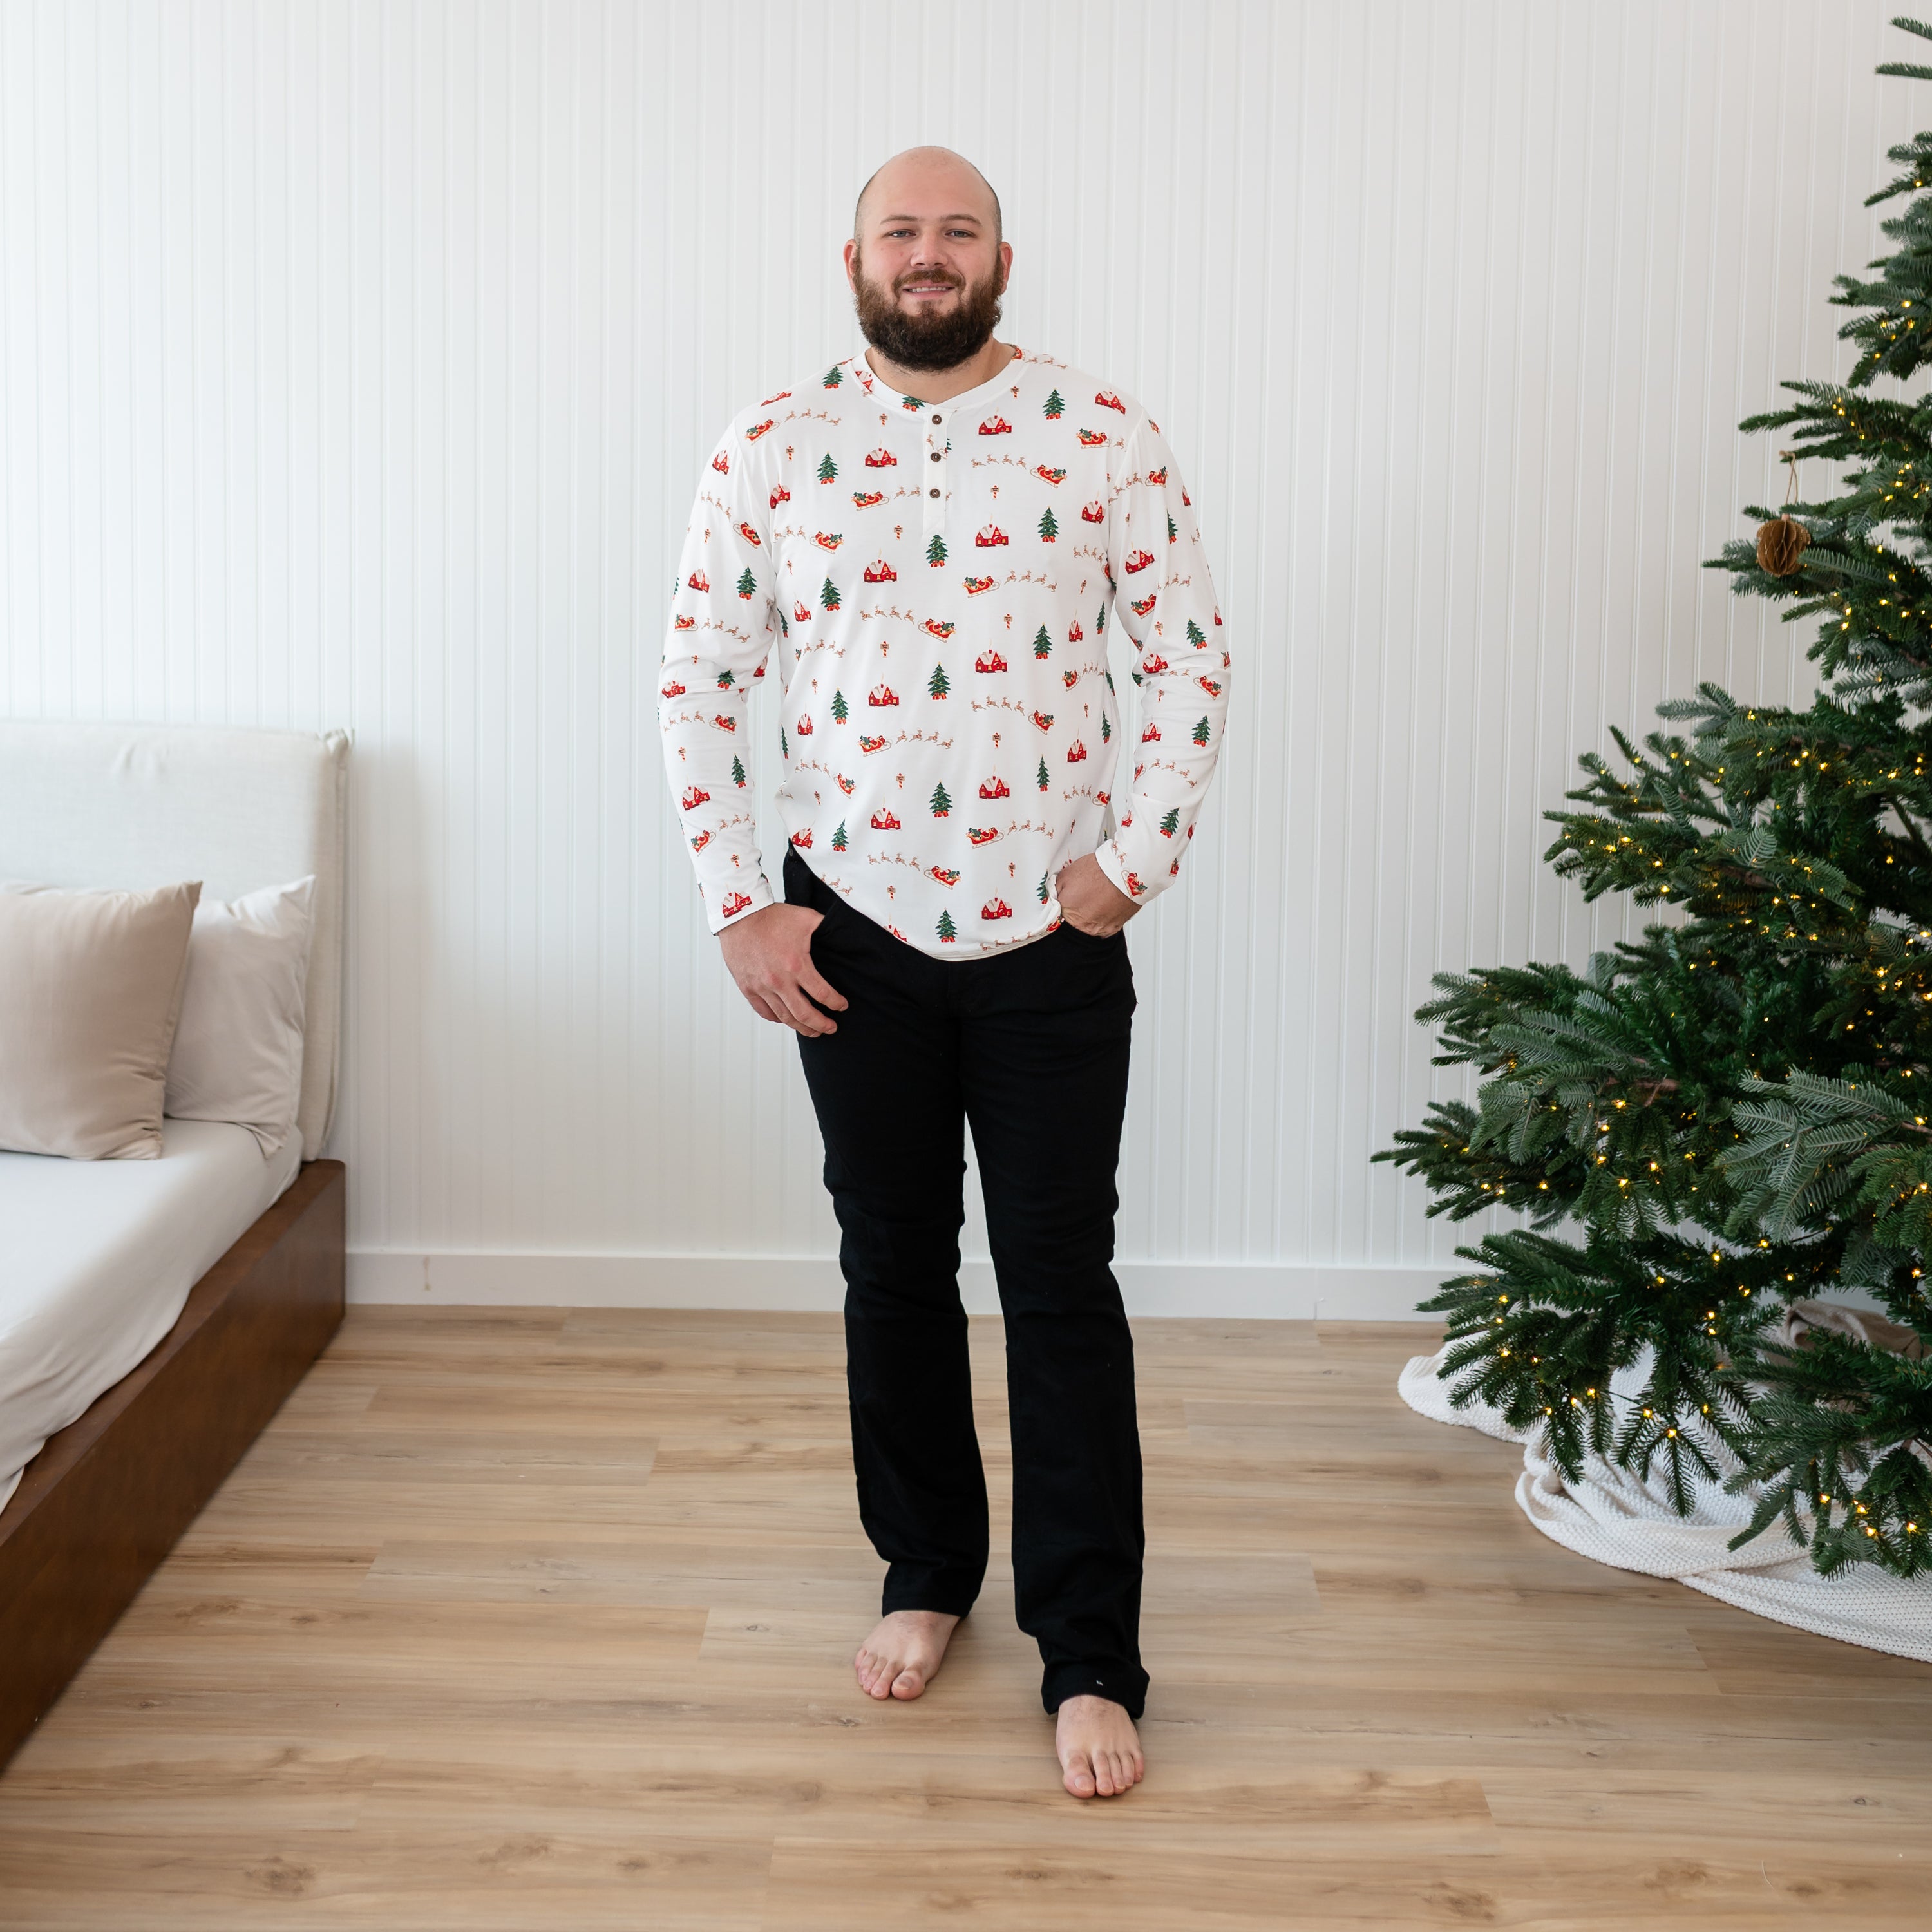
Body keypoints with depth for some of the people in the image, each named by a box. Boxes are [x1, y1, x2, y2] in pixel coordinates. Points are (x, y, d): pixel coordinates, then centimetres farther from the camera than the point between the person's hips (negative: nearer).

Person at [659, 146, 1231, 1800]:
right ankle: (927, 1572, 34)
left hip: (1054, 937, -1)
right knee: (894, 1265, 14)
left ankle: (1091, 1659, 11)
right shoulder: (771, 451, 0)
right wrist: (740, 905, -3)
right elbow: (700, 686, 2)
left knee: (1063, 1286, 1)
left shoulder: (1103, 435, -2)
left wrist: (1137, 857, -8)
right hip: (852, 935, 2)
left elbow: (1190, 655, 1)